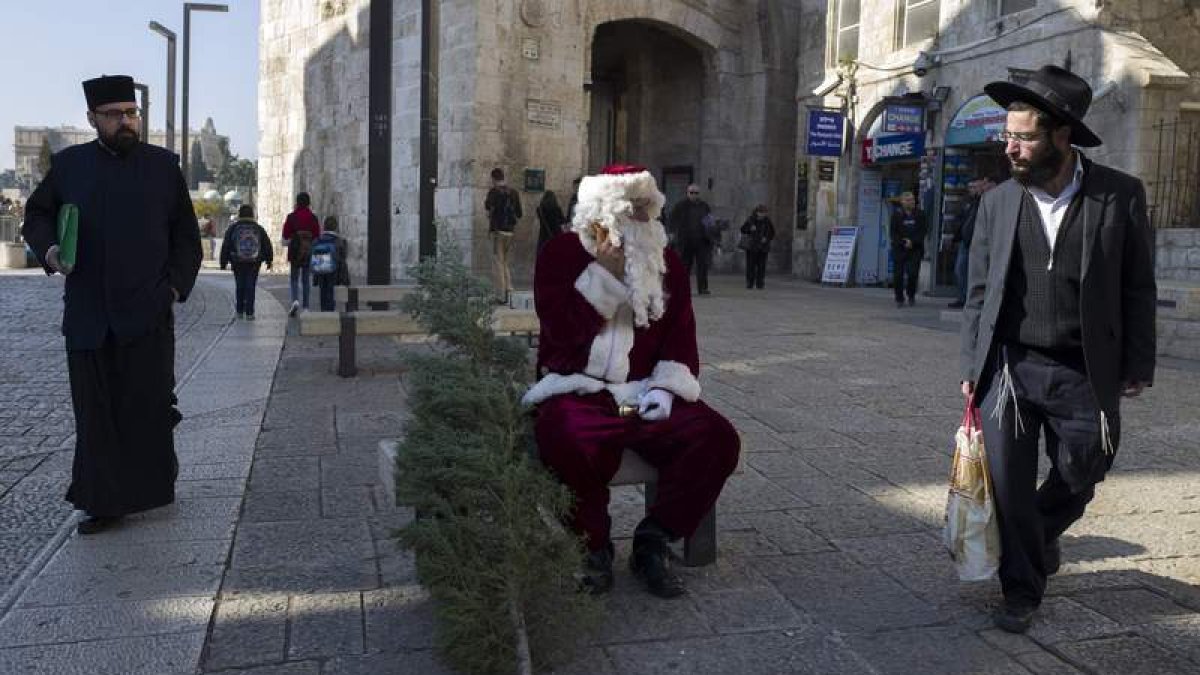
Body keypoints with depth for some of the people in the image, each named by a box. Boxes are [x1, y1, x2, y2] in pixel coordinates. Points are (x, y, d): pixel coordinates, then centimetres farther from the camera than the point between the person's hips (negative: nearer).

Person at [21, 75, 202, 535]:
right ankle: (104, 502, 14)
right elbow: (36, 215, 16)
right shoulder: (69, 165, 7)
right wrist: (48, 249, -5)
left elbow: (186, 235, 9)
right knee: (96, 410, 5)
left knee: (149, 406, 3)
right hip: (87, 314, 1)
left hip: (148, 312, -1)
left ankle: (153, 488, 20)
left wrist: (177, 285, -1)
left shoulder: (163, 165, 6)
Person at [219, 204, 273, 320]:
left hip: (238, 263, 0)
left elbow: (225, 246, 1)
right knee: (250, 287, 1)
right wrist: (269, 260, 16)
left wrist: (223, 262, 5)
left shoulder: (232, 228, 1)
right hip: (254, 263, 0)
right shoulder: (258, 228, 4)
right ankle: (249, 313, -4)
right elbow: (267, 245, 8)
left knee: (239, 287, 11)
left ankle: (239, 311, 14)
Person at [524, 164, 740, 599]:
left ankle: (653, 542, -4)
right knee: (565, 439, -38)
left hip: (644, 395, 4)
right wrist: (606, 270, -13)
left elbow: (681, 335, 11)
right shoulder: (561, 253, 4)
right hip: (577, 394, -3)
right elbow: (562, 330, -10)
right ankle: (592, 545, -10)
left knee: (717, 437, -21)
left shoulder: (667, 262, 15)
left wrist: (665, 385, -8)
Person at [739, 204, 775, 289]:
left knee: (761, 266, -3)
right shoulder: (751, 219, -4)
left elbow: (772, 233, 9)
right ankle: (750, 283, 3)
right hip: (752, 246, -1)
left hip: (763, 247, 1)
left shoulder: (767, 221, -1)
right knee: (751, 265, -4)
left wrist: (767, 238, -9)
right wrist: (750, 229, -17)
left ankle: (759, 284, 4)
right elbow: (743, 230, 2)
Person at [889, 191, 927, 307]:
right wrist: (903, 243, -11)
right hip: (899, 249, 0)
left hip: (915, 250, 0)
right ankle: (899, 299, 9)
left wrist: (912, 242, -11)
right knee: (898, 274, -2)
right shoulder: (896, 214, 5)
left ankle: (911, 295, 14)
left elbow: (923, 231, 2)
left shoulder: (920, 214, 7)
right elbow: (893, 232, 1)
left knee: (912, 273, -8)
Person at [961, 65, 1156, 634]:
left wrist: (1137, 367, -1)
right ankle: (1022, 589, 22)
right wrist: (972, 368, 2)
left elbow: (1137, 289, 1)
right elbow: (979, 293, 5)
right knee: (1009, 486, 3)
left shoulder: (1120, 196, -5)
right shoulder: (997, 203, 0)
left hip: (1082, 375, 0)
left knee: (1077, 481, 14)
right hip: (1009, 368, 1)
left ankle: (1040, 538, 46)